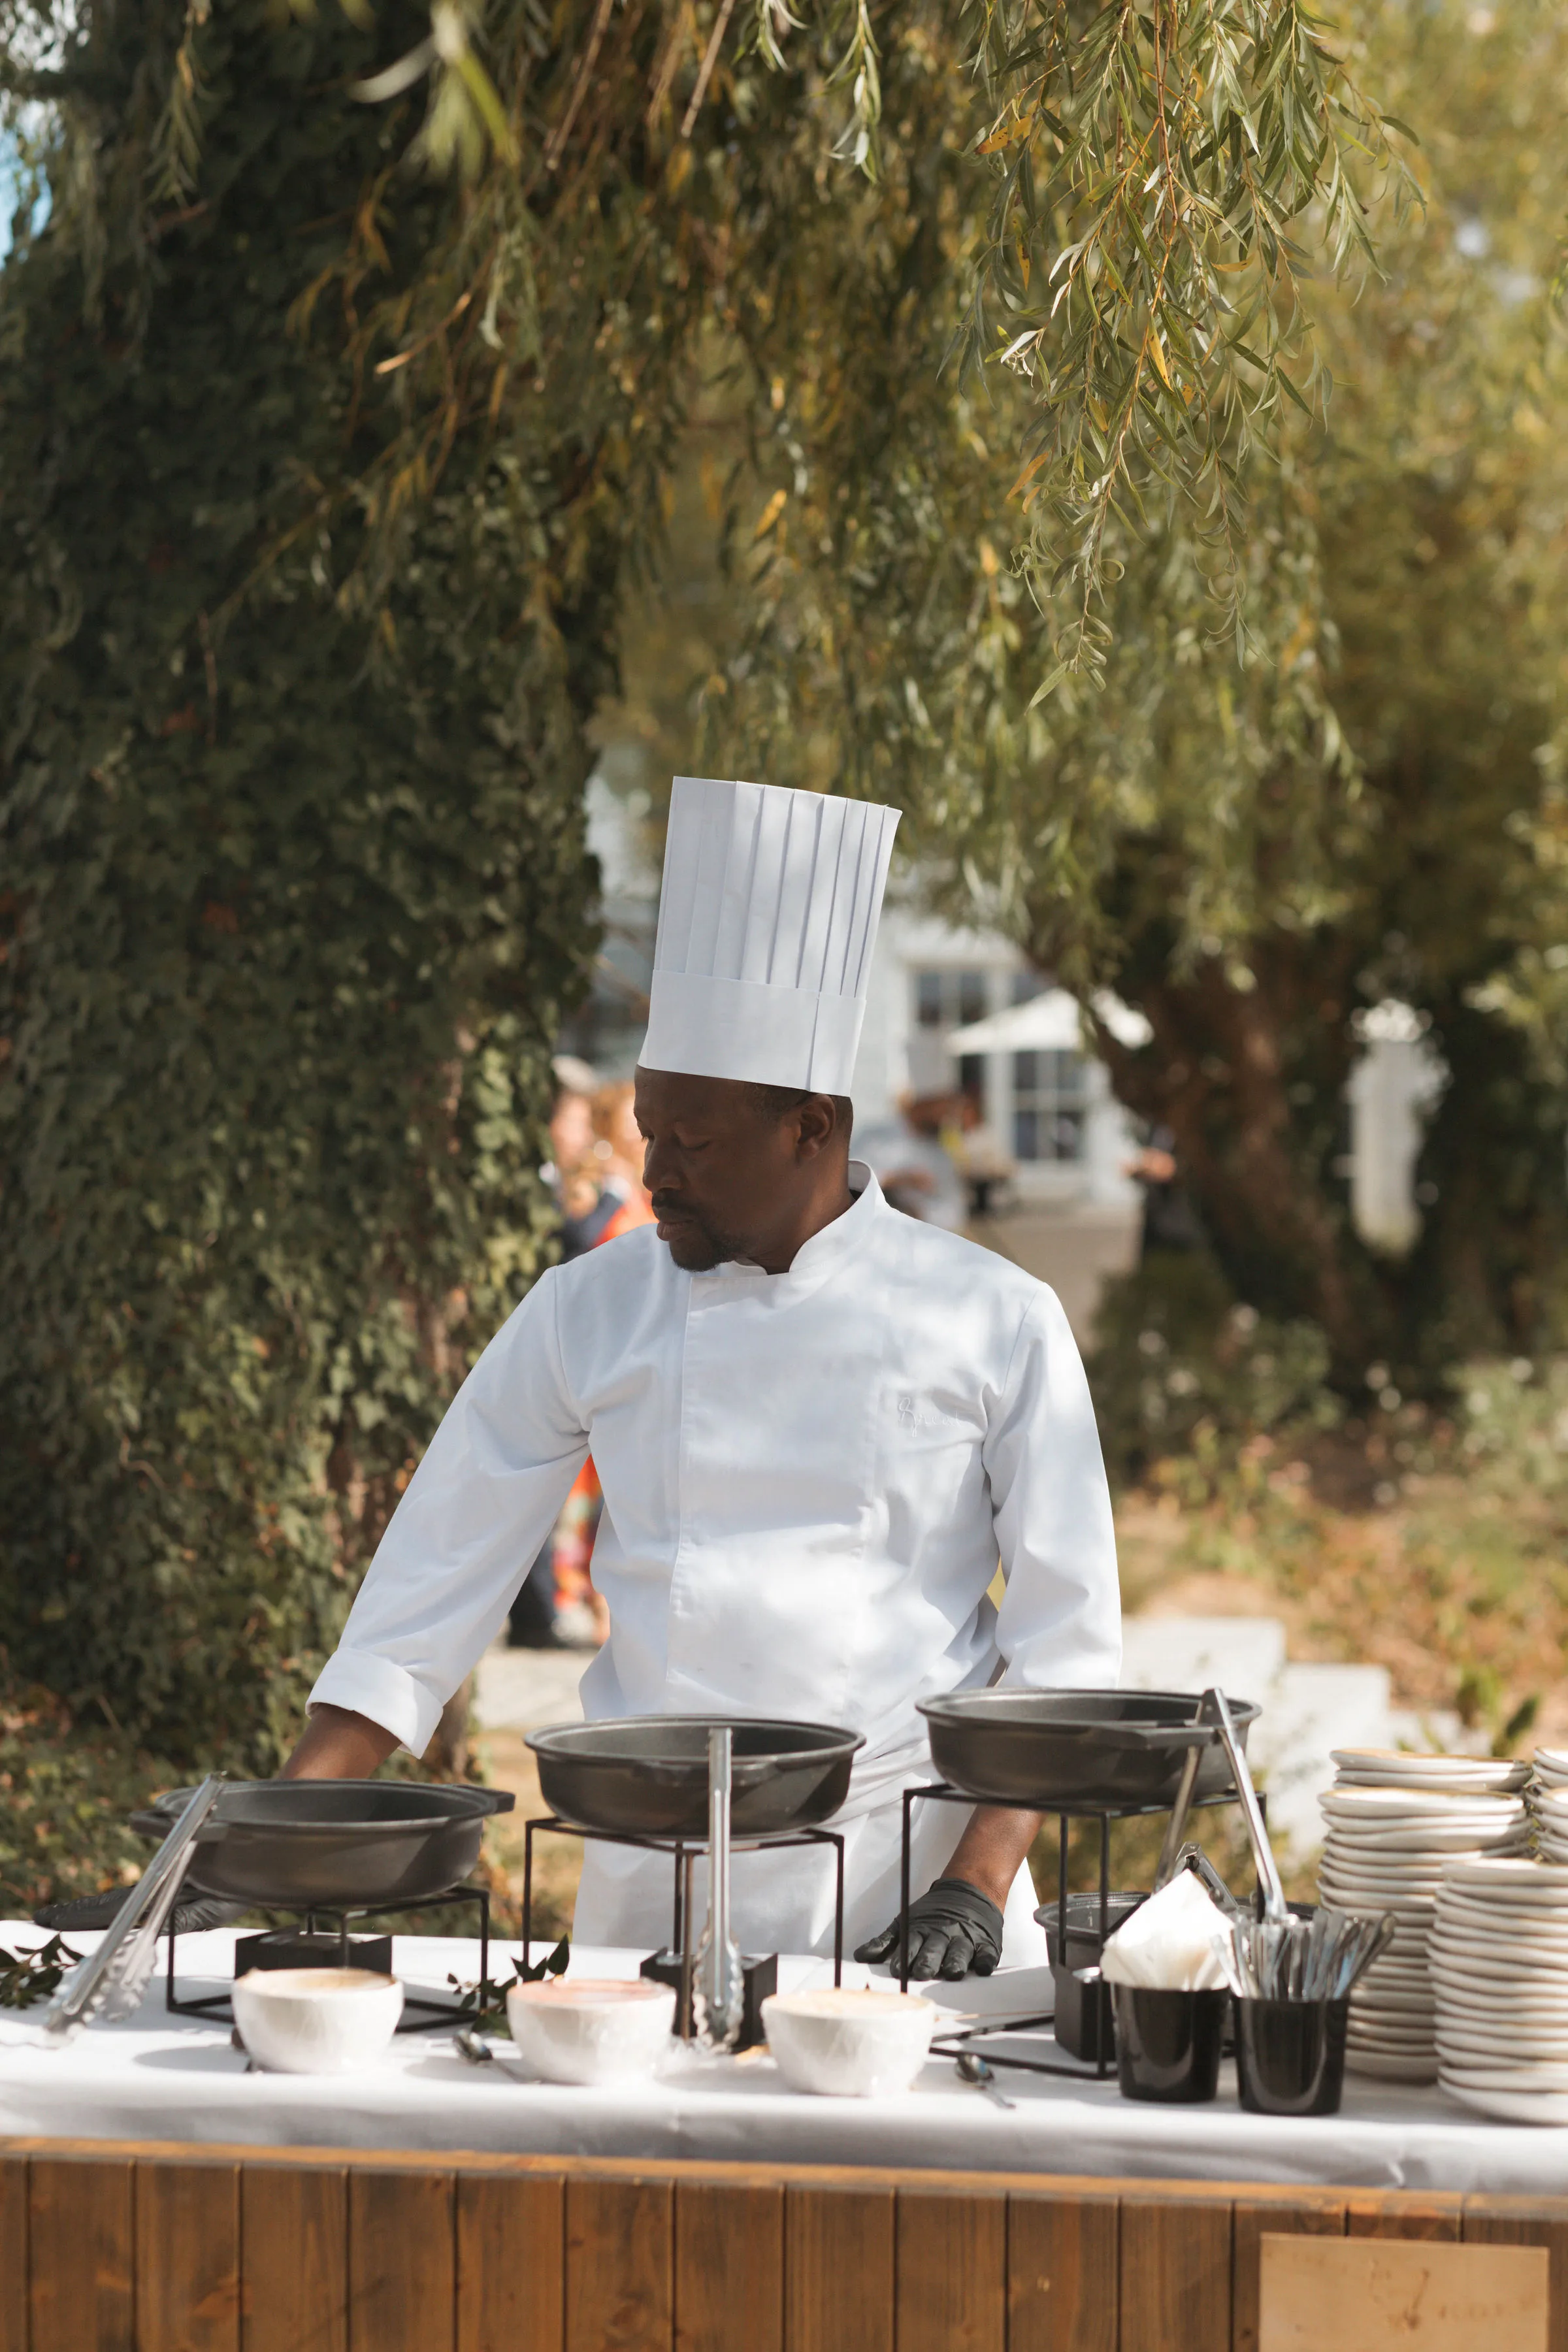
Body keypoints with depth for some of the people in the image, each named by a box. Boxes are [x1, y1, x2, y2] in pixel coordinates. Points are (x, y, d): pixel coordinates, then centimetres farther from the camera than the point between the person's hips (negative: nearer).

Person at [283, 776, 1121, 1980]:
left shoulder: (997, 1323, -1)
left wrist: (979, 1883, -11)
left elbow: (1065, 1648, -1)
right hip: (653, 1899, 2)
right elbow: (436, 1591, 5)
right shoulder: (588, 1314, 4)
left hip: (909, 1888, -1)